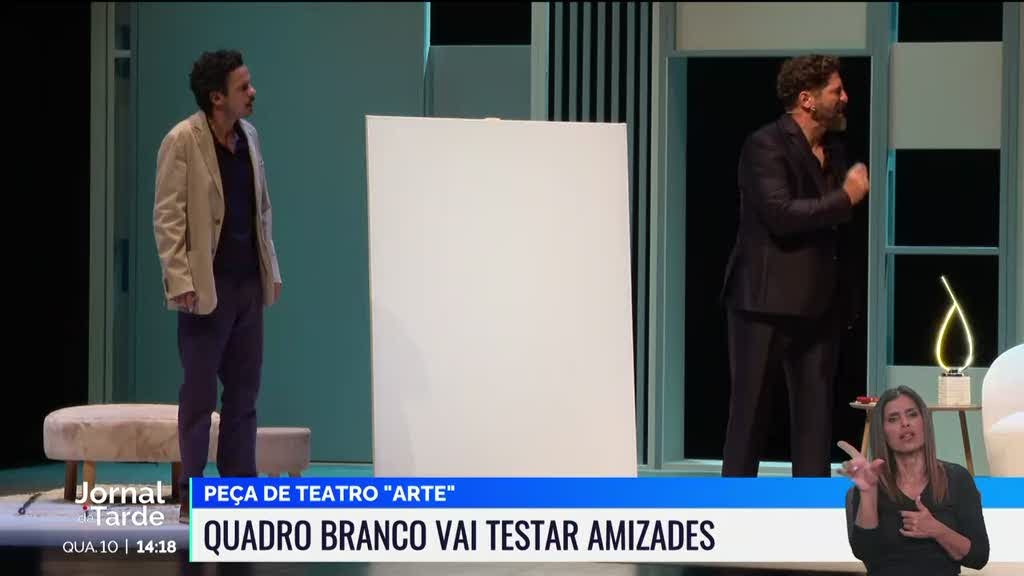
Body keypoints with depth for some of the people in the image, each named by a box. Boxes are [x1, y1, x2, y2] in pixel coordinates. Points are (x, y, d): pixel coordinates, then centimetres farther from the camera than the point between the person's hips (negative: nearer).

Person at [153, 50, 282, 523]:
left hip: (249, 284, 6)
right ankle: (192, 498, 5)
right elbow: (167, 216, -12)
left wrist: (271, 270, 11)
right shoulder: (182, 141, -11)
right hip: (207, 287, -6)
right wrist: (180, 281, -18)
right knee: (200, 393, -1)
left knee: (244, 390, 9)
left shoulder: (248, 137, 9)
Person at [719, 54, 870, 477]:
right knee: (750, 409, -1)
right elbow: (781, 213, -23)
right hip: (765, 299, -7)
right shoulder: (766, 145, -11)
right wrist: (845, 198, -18)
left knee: (816, 408, 6)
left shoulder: (833, 149, 14)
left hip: (816, 303, 7)